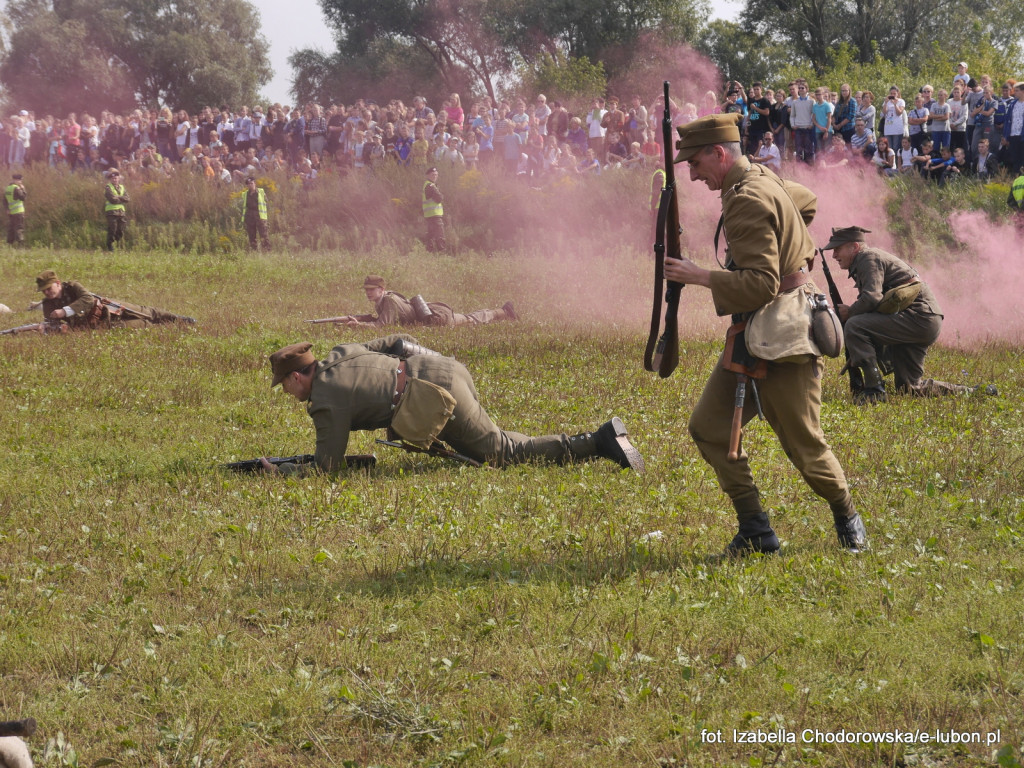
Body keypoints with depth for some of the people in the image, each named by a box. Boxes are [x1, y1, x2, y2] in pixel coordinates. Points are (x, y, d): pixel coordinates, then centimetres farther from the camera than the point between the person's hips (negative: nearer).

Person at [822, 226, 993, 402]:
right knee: (909, 388, 14)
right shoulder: (861, 263, 22)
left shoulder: (869, 258, -9)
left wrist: (849, 312, -8)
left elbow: (872, 298, -24)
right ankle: (971, 393, 20)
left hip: (919, 319, -11)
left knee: (854, 326, -22)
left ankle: (874, 389, -21)